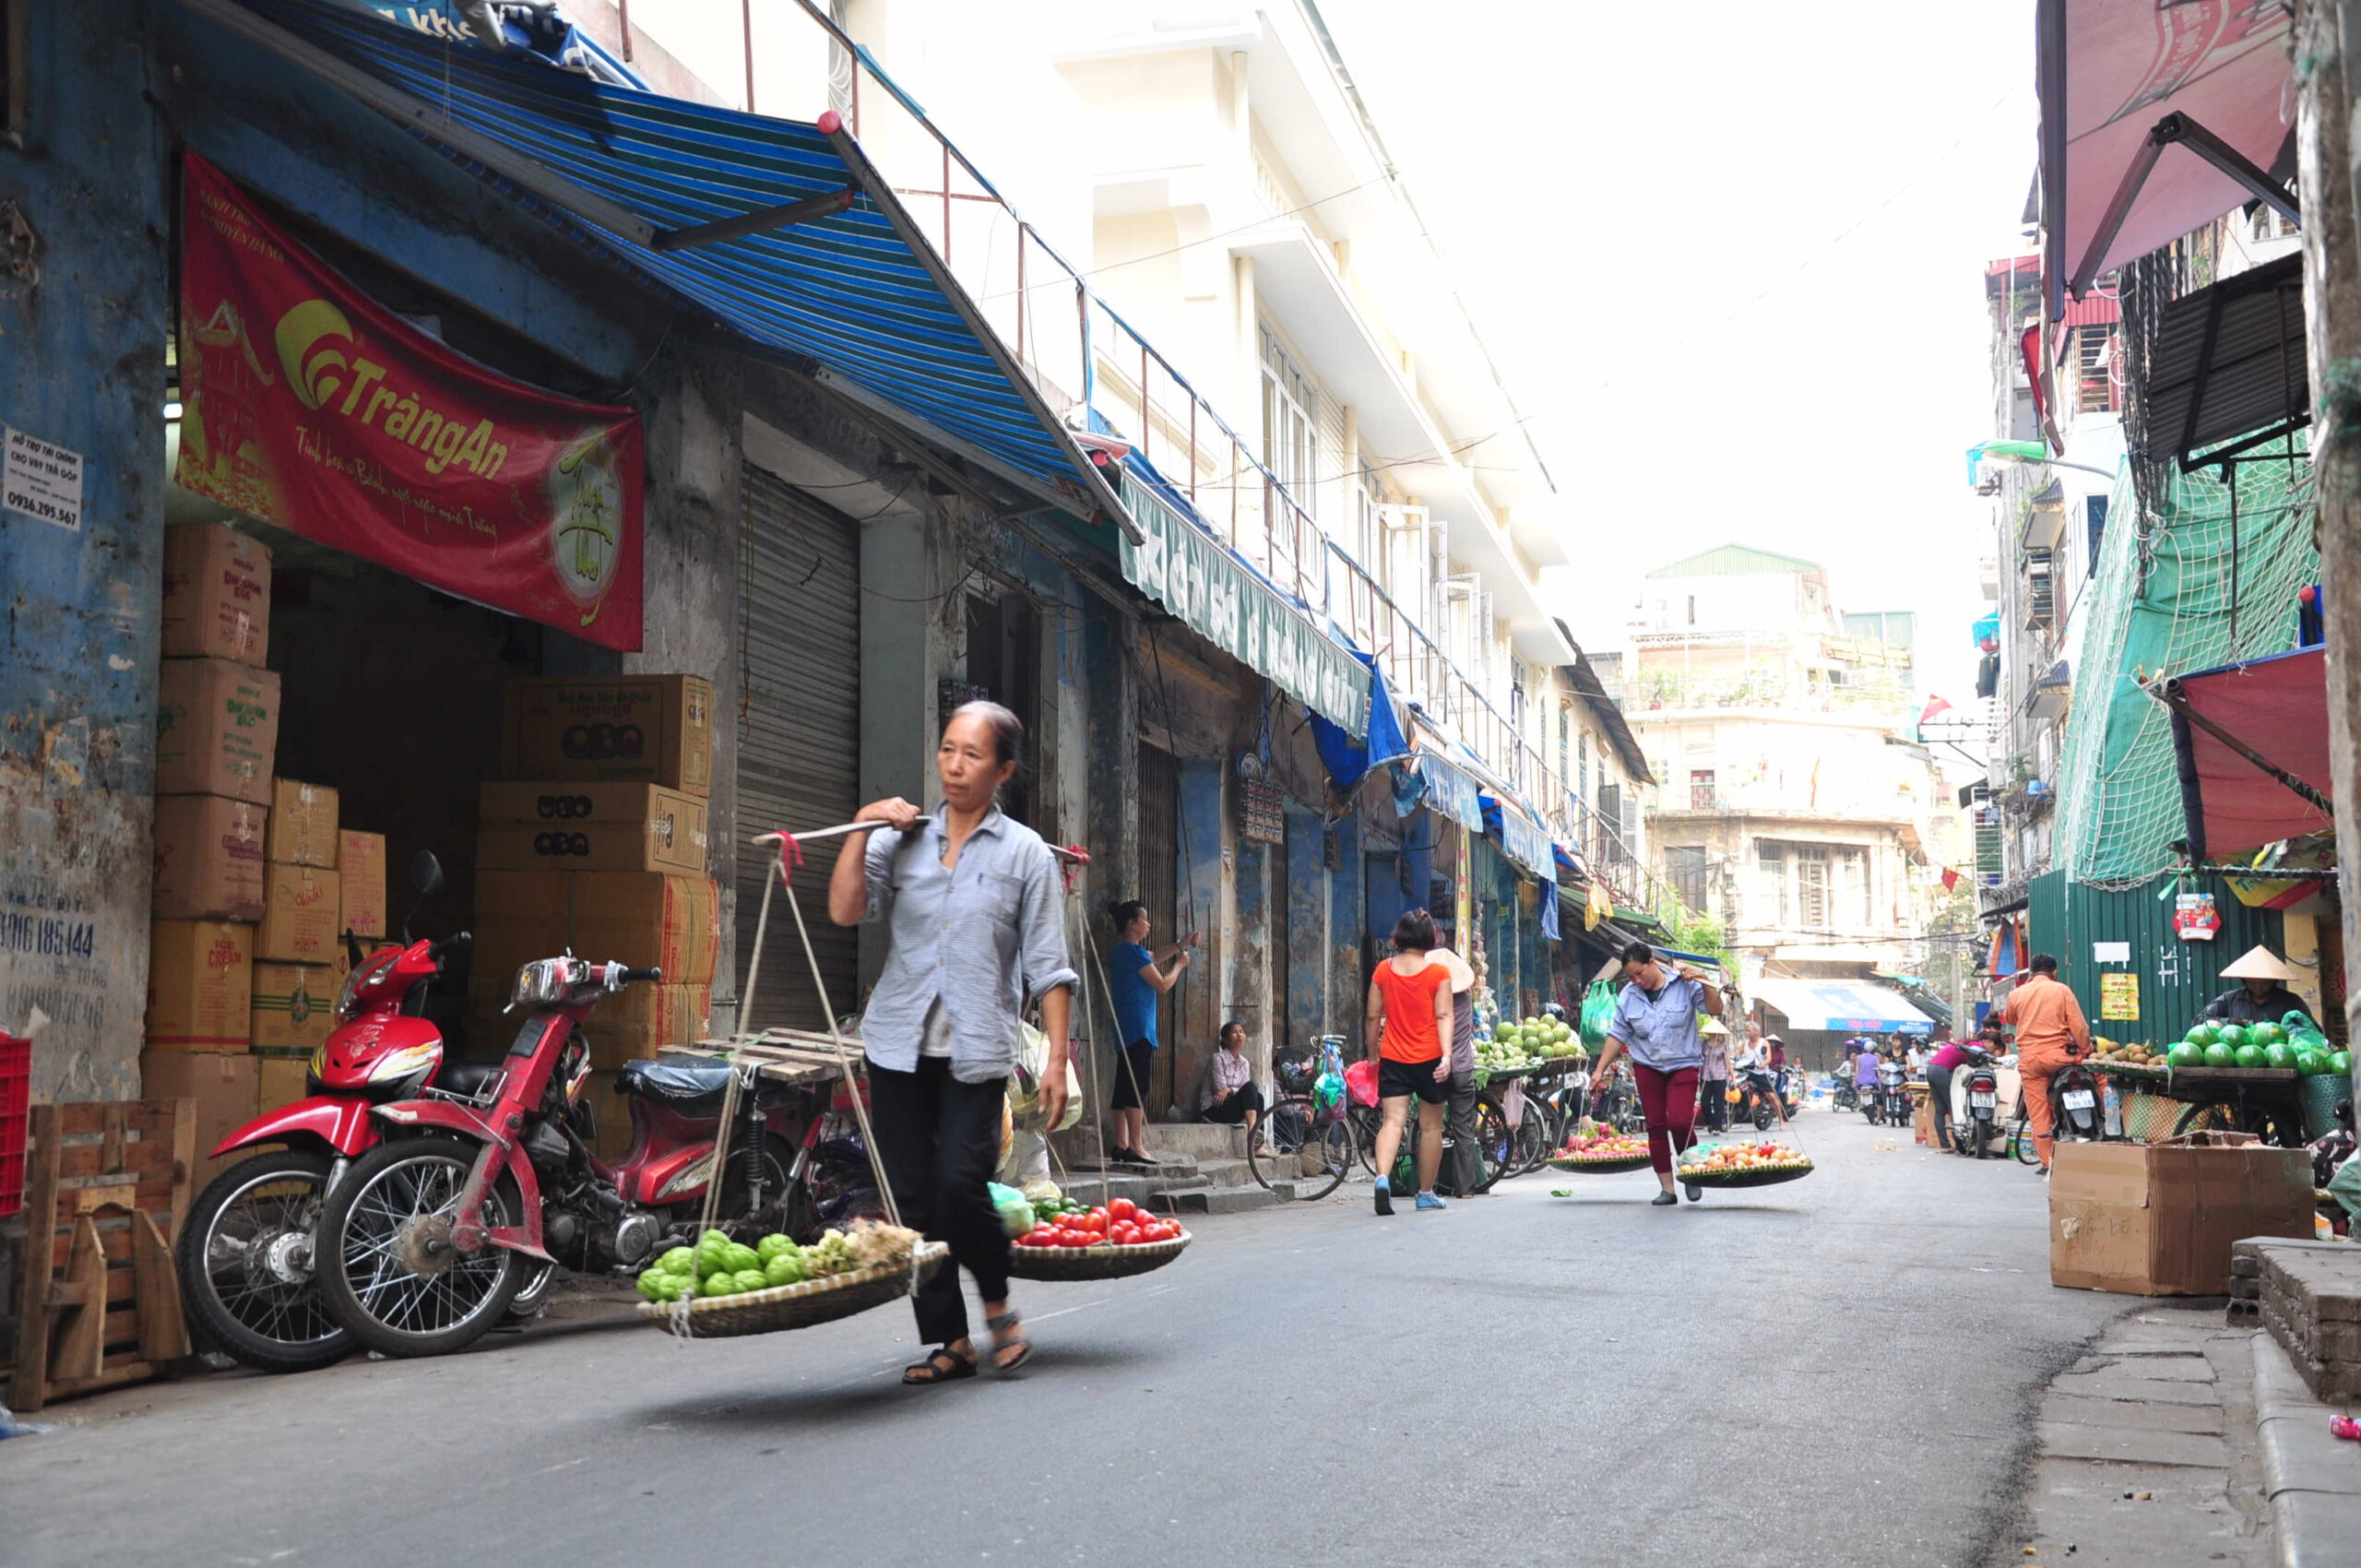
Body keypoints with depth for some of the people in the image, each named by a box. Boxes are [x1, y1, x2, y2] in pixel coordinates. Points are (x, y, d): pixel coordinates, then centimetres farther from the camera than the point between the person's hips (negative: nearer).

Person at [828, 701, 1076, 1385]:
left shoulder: (1026, 853, 5)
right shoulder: (902, 838, 11)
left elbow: (1048, 968, 2)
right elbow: (845, 910, -2)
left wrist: (1057, 1060, -4)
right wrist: (861, 829, -7)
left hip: (977, 1050, -3)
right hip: (899, 1044, 3)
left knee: (960, 1186, -15)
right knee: (911, 1198, 2)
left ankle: (998, 1304, 12)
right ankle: (950, 1341, 14)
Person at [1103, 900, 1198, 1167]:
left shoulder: (1121, 951, 17)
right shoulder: (1134, 952, -13)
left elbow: (1152, 959, 35)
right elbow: (1163, 985, -11)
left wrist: (1180, 945, 28)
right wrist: (1180, 964, 5)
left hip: (1125, 1028, 10)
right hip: (1139, 1028, -10)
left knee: (1124, 1085, 8)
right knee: (1137, 1087, -11)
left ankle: (1121, 1145, 9)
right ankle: (1135, 1147, -13)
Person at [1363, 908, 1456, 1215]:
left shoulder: (1383, 970, 2)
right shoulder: (1438, 973, -4)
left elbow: (1373, 1017, 6)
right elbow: (1443, 1016, -13)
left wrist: (1373, 1054, 17)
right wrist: (1446, 1054, -17)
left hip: (1393, 1058, 1)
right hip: (1429, 1058, -1)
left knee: (1392, 1120, -4)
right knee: (1431, 1126, 11)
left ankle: (1383, 1176, -29)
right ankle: (1426, 1193, 19)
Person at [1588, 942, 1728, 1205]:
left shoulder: (1684, 985, -7)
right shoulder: (1627, 995, 0)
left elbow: (1715, 1010, -8)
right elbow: (1617, 1035, 5)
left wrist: (1704, 983, -23)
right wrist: (1600, 1070, 1)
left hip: (1683, 1064, -3)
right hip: (1647, 1067, 3)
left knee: (1679, 1121, -17)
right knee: (1656, 1125, 2)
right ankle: (1667, 1188, 9)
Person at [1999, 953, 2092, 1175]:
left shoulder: (2017, 994, 8)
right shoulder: (2061, 991, 2)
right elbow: (2079, 1025, -3)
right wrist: (2085, 1050, 6)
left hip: (2028, 1059, 2)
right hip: (2057, 1054, -2)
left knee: (2038, 1114, 4)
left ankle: (2047, 1163, 2)